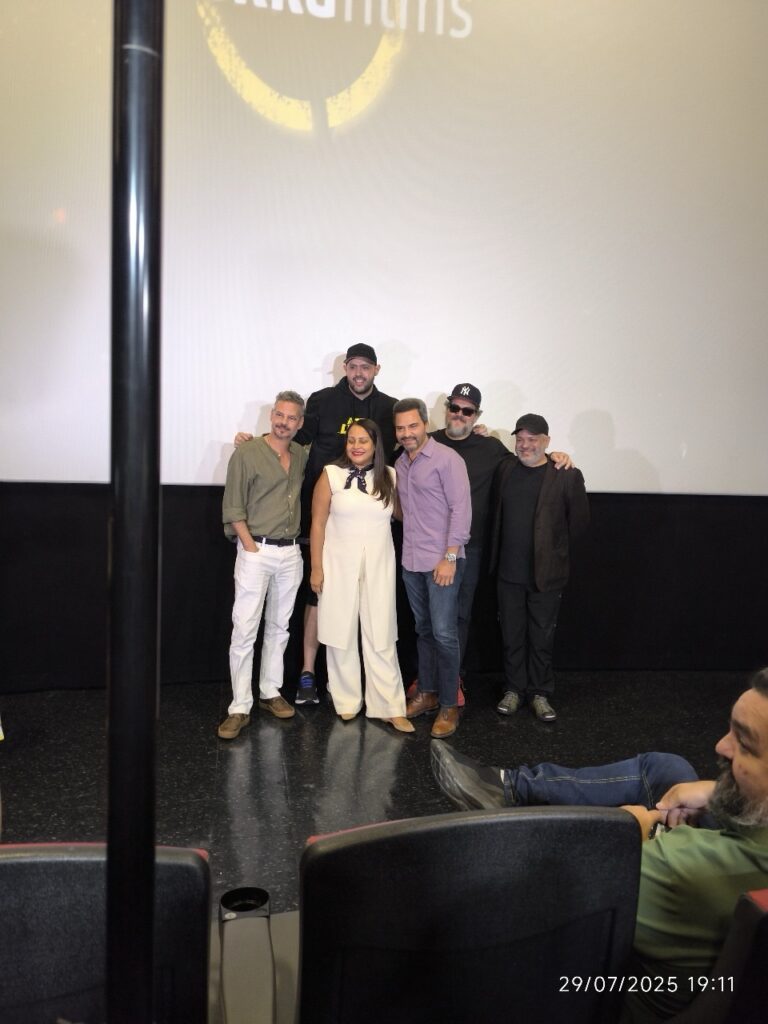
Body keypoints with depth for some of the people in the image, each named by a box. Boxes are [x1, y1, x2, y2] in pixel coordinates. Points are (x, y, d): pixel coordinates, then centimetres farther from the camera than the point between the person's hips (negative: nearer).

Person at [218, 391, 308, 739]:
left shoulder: (301, 456, 9)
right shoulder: (247, 453, -6)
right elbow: (233, 507, -7)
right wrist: (251, 547, -12)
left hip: (291, 553, 5)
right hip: (256, 551, -5)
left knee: (279, 627, 13)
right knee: (245, 629, -5)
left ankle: (270, 692, 24)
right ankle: (240, 707, 0)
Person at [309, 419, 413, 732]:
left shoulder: (390, 476, 3)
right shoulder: (331, 474, -3)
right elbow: (318, 524, -3)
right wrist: (316, 568, -6)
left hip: (378, 567, 1)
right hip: (339, 566, -1)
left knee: (381, 638, 2)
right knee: (342, 636, 7)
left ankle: (390, 708, 9)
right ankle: (346, 702, 21)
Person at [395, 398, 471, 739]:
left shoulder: (447, 459, -10)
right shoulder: (400, 463, 12)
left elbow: (461, 508, -13)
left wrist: (450, 557, -17)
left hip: (442, 561, -7)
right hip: (411, 562, 7)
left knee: (444, 633, -4)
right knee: (423, 630, 15)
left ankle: (448, 705, 7)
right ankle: (427, 693, 27)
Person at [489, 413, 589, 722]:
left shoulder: (567, 475, -9)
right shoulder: (505, 468, 3)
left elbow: (579, 520, -2)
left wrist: (553, 548, 3)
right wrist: (510, 544, 10)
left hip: (545, 574, -3)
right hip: (508, 571, 3)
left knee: (541, 637, 9)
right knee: (511, 635, 13)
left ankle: (540, 693, 25)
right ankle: (514, 689, 28)